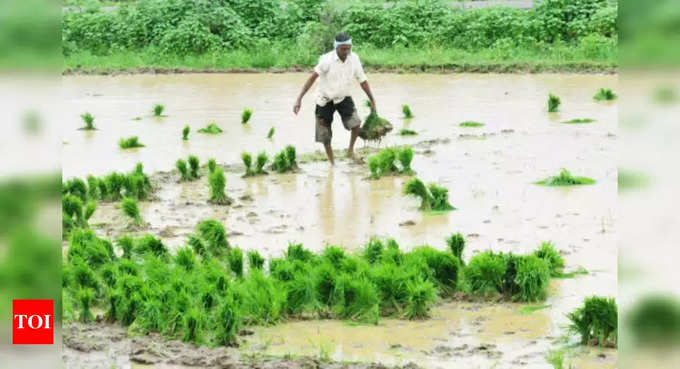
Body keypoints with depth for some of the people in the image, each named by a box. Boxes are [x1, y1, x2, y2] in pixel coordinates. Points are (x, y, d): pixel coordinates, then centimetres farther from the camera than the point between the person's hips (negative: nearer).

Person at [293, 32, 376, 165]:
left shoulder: (354, 59, -10)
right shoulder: (327, 60, -23)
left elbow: (363, 81, 1)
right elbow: (312, 78, -26)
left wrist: (372, 101, 7)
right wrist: (299, 99, -33)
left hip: (343, 98, 2)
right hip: (325, 100, -2)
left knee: (355, 122, -22)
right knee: (325, 135, 4)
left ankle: (351, 150, 3)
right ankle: (331, 162, 24)